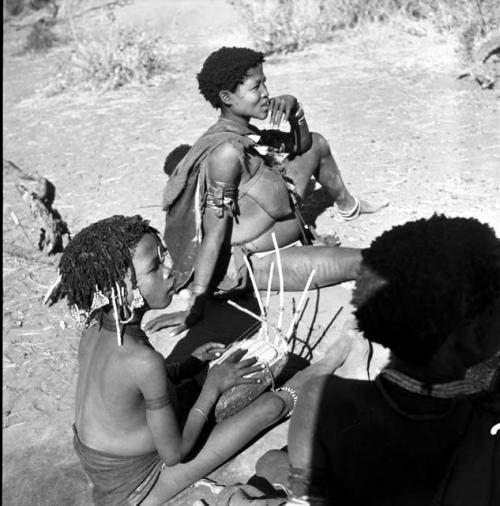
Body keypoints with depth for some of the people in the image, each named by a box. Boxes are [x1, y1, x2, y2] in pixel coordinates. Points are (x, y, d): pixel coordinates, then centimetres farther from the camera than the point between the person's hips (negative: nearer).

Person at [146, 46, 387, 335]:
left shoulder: (245, 132, -3)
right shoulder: (227, 151, -30)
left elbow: (301, 146, 12)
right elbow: (215, 232, -31)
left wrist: (295, 109, -10)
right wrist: (196, 306, -29)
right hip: (251, 263, -10)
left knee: (317, 144, 20)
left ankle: (348, 207, 43)